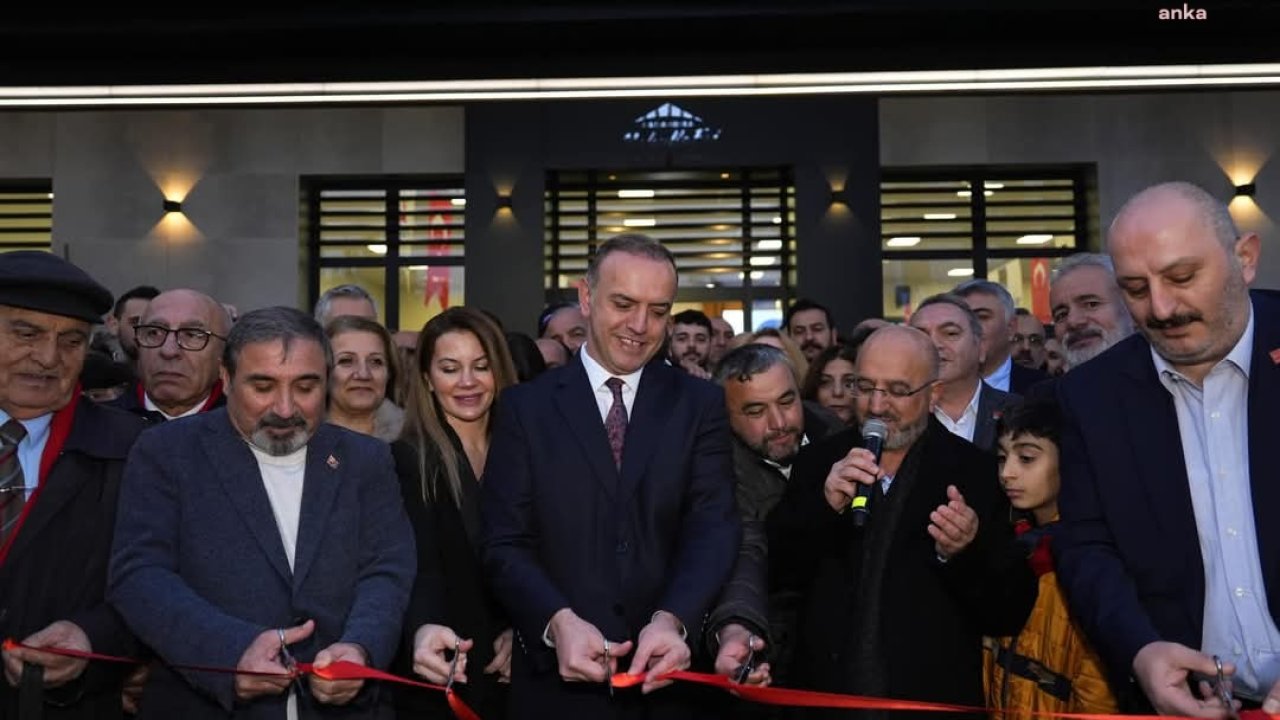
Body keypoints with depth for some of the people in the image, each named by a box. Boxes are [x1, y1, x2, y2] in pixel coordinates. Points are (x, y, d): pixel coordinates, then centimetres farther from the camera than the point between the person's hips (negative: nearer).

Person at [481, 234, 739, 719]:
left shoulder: (700, 404, 3)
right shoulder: (526, 407, 1)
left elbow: (713, 527, -8)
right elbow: (506, 542, -4)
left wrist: (671, 619, -24)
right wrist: (559, 621, -21)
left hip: (670, 675, 1)